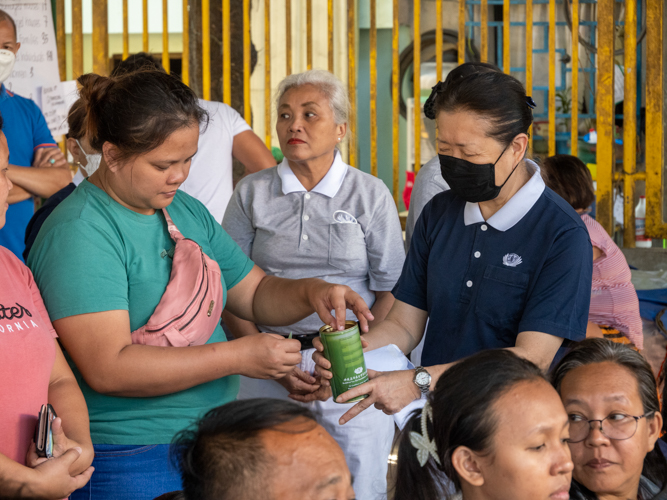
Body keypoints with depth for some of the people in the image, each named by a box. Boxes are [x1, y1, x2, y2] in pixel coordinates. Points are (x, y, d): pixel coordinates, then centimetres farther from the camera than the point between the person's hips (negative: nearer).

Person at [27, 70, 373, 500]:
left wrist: (311, 292, -4)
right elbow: (108, 369, -25)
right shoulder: (79, 233, -17)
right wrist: (239, 356, -23)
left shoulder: (186, 211, 11)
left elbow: (255, 294, 19)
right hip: (128, 464, -8)